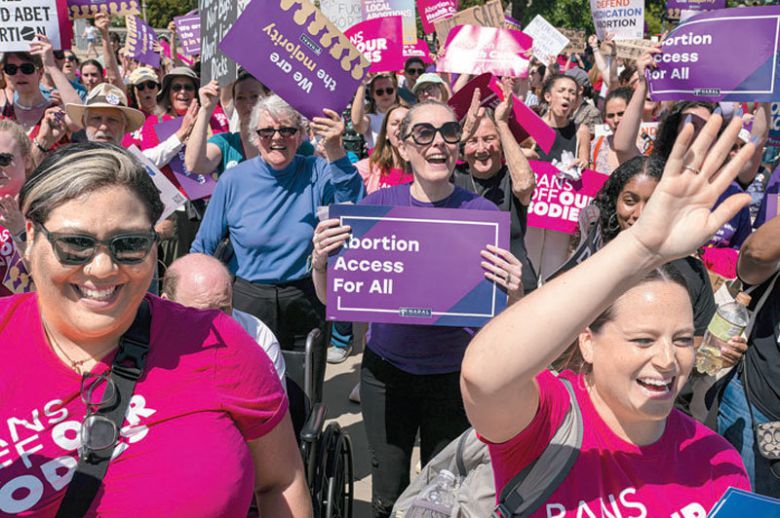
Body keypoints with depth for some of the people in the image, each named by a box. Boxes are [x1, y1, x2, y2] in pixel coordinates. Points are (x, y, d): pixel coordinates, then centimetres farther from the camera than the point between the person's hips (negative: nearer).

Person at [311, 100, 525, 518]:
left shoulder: (483, 212, -10)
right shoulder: (377, 205, -6)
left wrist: (513, 292, -29)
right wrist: (320, 261, -22)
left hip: (453, 375, -1)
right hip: (385, 370, 1)